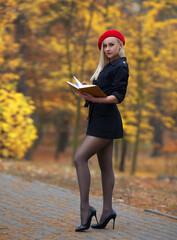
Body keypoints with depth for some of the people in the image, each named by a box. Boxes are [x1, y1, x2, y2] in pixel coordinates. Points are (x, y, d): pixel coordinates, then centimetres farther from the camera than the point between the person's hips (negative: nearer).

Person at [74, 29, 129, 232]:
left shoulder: (120, 67, -8)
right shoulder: (106, 66, 19)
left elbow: (118, 96, -18)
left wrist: (97, 99, -30)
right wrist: (87, 91, 7)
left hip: (106, 121, -9)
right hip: (99, 119, 9)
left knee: (80, 158, -15)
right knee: (105, 165, 8)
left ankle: (85, 208, -15)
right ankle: (107, 211, 11)